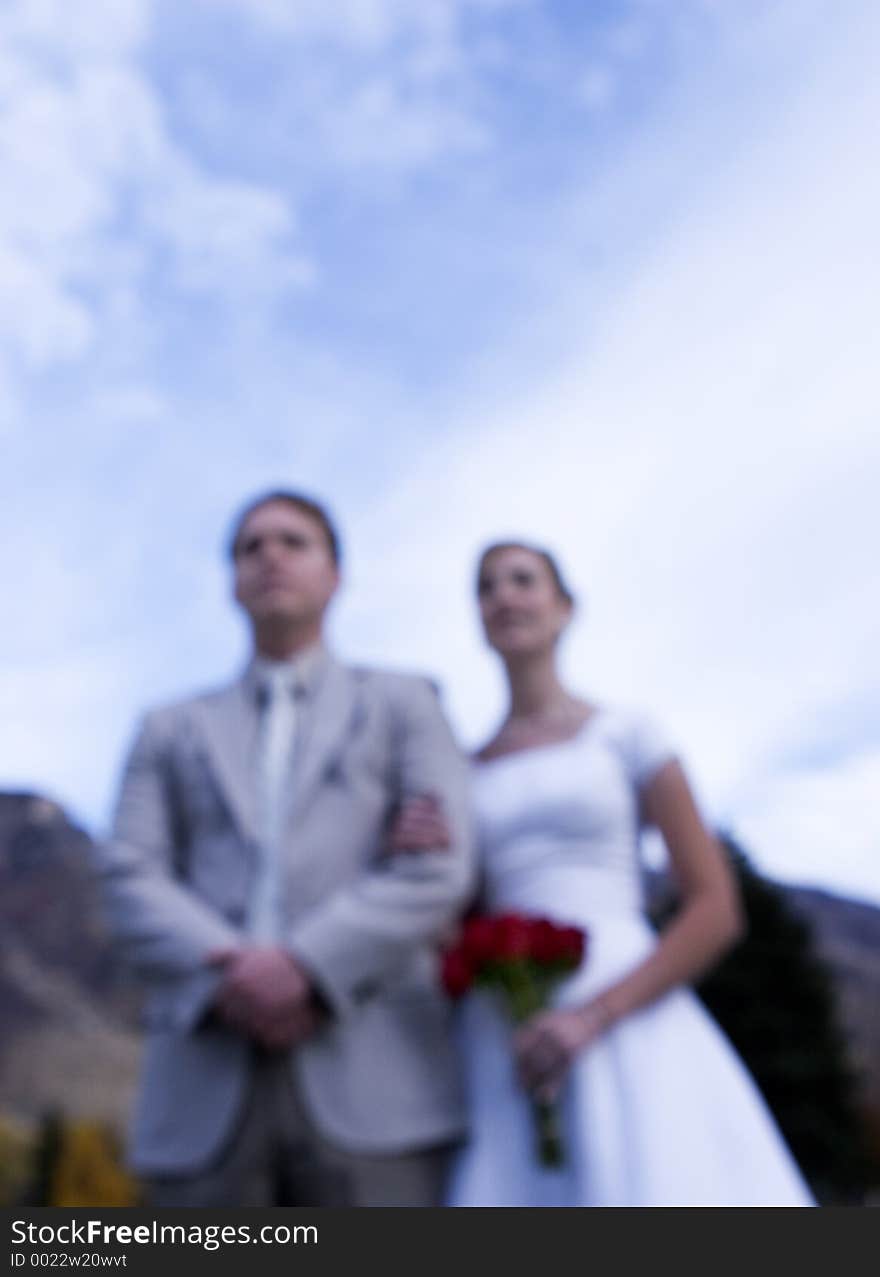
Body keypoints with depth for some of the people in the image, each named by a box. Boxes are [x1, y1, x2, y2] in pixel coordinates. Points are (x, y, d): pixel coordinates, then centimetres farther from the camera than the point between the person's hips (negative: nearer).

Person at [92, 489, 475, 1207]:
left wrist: (307, 965, -13)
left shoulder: (404, 704, 16)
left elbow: (440, 864, 1)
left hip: (371, 1076, -2)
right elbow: (130, 880, 7)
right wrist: (226, 971, -12)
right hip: (206, 1088, 2)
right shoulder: (171, 731, 22)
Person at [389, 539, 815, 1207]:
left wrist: (594, 1015, -13)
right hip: (506, 1056, 3)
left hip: (626, 1035, -2)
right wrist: (423, 865, -5)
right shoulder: (465, 775, 15)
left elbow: (718, 909, -1)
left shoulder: (626, 732, 5)